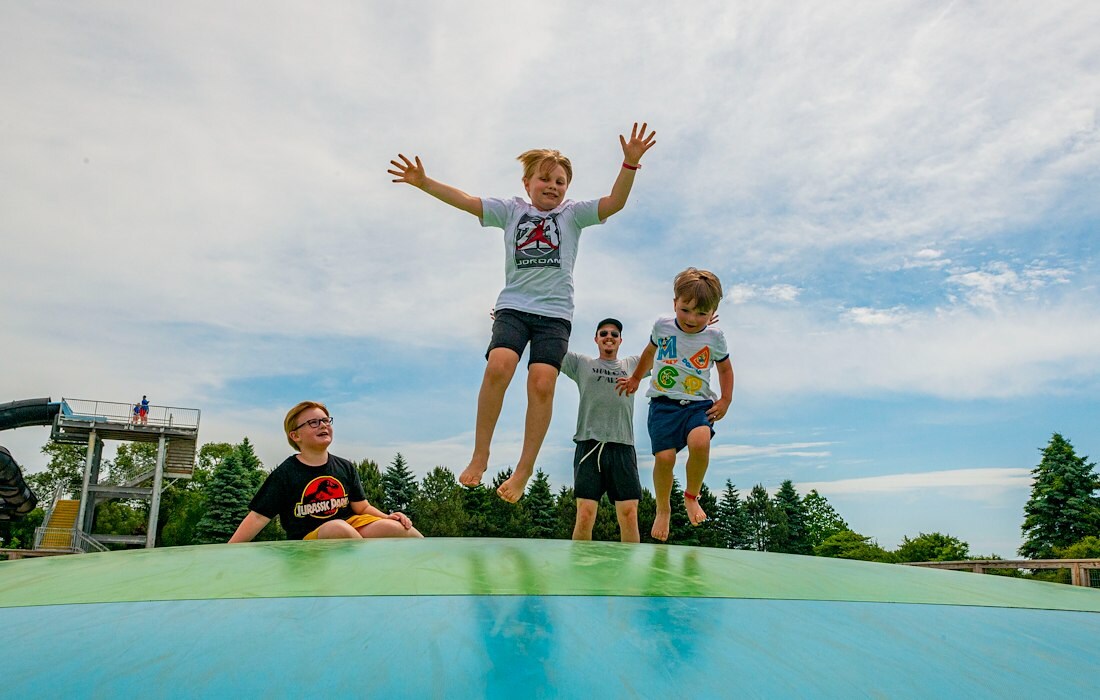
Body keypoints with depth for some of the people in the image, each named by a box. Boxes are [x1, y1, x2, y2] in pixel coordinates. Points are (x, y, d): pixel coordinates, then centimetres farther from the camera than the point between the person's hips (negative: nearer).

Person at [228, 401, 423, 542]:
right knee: (337, 526, -37)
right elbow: (258, 516, -4)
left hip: (352, 530, 4)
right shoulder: (285, 474, -1)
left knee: (389, 527, -28)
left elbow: (362, 507, 11)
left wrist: (387, 517, -9)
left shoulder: (346, 467, 10)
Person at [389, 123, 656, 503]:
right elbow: (465, 200, 6)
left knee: (542, 383, -18)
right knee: (499, 366, -25)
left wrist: (630, 164, -17)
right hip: (513, 305, 0)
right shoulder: (511, 210, 13)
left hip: (555, 313, 0)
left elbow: (615, 202, -2)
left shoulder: (573, 213, 11)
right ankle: (480, 455, -11)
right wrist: (424, 182, -5)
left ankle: (524, 472, -10)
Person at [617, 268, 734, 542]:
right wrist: (635, 378, 31)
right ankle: (662, 509, 15)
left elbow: (725, 368, 16)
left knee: (700, 443, -29)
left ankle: (692, 497, 0)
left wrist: (725, 400, 5)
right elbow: (650, 352, 23)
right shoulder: (662, 326, 1)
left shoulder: (715, 337, -1)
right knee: (664, 457, -13)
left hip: (699, 404, 0)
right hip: (664, 403, 1)